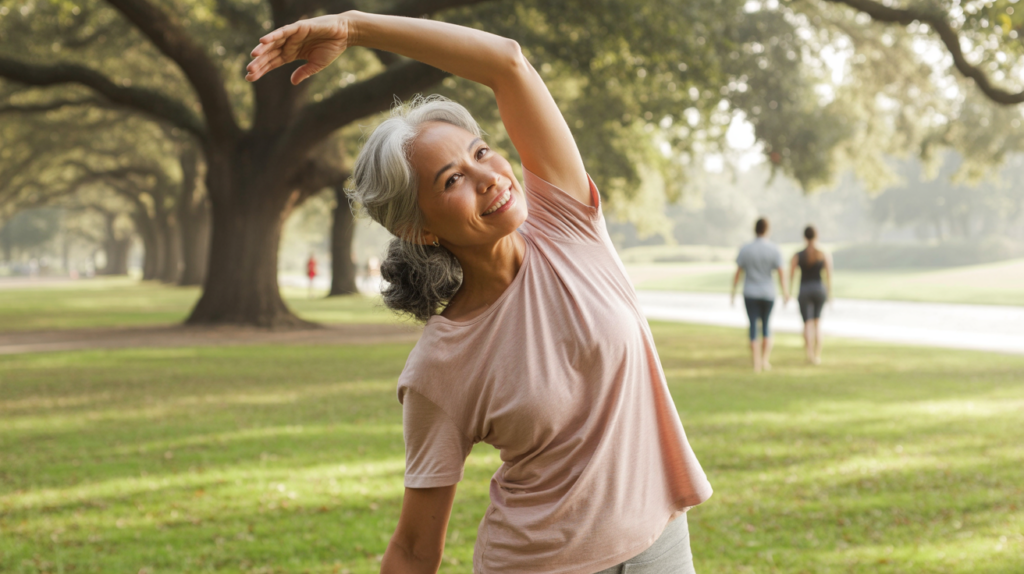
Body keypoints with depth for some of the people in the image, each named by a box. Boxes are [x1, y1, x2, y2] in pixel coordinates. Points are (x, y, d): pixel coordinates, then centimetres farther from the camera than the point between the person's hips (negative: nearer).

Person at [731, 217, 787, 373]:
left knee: (753, 327, 2)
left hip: (750, 294, 0)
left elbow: (738, 273, -2)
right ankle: (766, 360, 10)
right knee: (766, 326, 17)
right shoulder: (774, 250, -6)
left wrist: (733, 293, 5)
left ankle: (757, 363, -3)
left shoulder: (745, 249, -4)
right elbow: (781, 273, -12)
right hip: (768, 294, 0)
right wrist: (785, 293, -10)